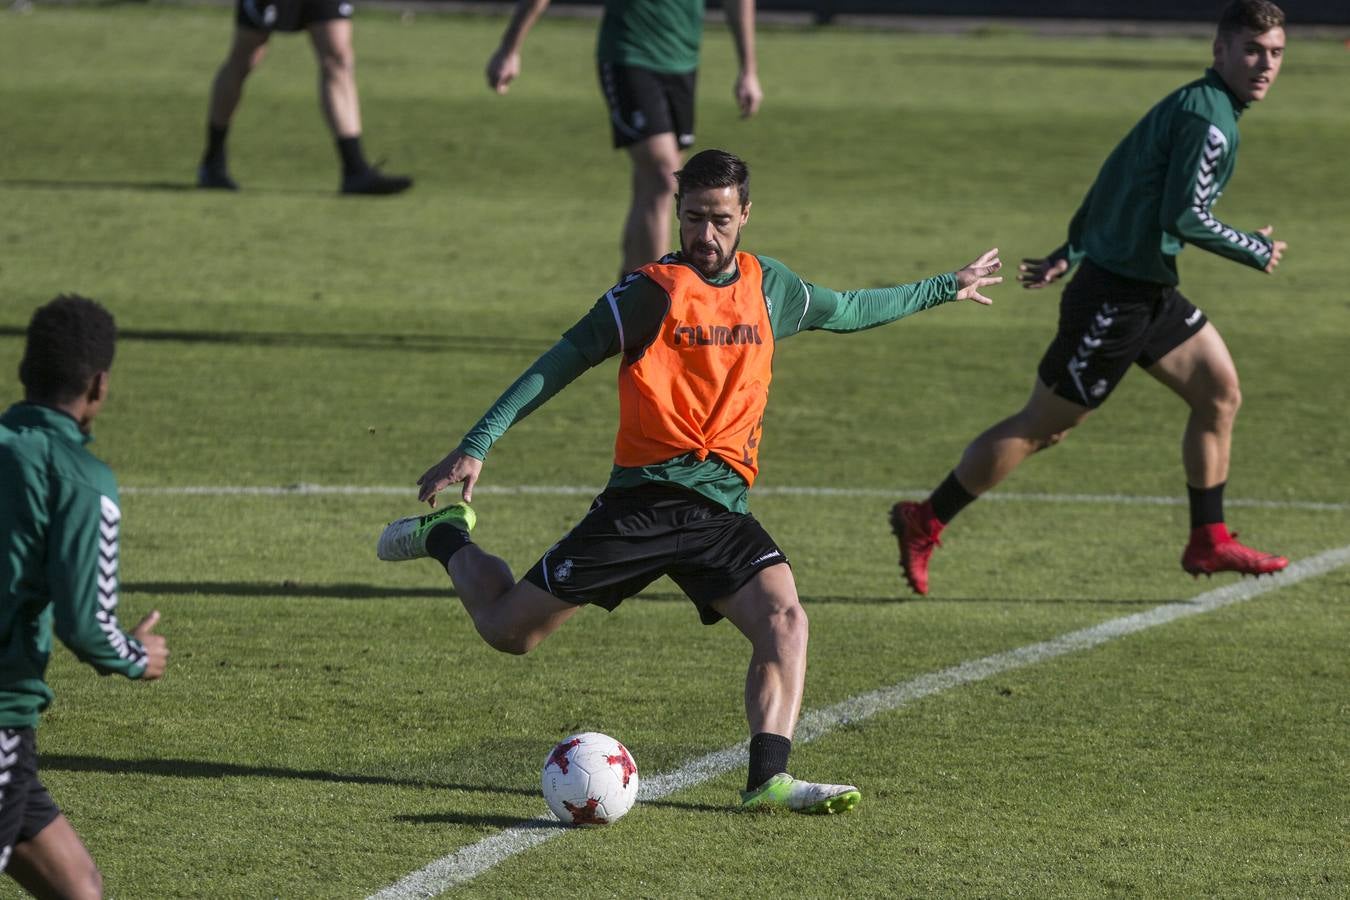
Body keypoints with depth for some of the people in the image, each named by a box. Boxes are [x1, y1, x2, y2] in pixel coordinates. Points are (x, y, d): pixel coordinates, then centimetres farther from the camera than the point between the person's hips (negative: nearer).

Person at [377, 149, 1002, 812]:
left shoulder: (768, 286, 12)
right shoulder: (653, 290, -6)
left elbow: (847, 311, 32)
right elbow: (562, 361, -6)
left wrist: (944, 289, 41)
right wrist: (477, 445, -13)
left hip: (722, 509, 4)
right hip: (645, 500, -4)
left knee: (785, 621, -23)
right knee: (508, 631, 1)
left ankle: (768, 780, -28)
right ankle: (447, 538, 31)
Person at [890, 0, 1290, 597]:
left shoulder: (1194, 108, 12)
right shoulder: (1206, 118, -19)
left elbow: (1120, 184, 18)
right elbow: (1185, 217, -24)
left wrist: (1071, 255, 20)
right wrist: (1255, 251, -11)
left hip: (1150, 294, 10)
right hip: (1115, 299, -10)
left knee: (1220, 391, 9)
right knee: (1043, 424, -1)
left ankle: (1208, 542, 15)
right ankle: (923, 524, 9)